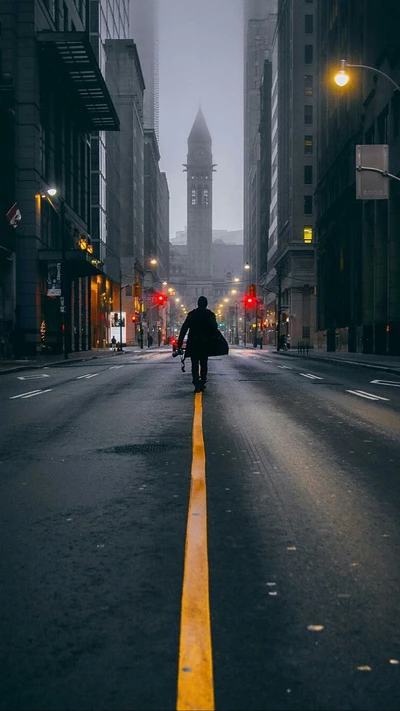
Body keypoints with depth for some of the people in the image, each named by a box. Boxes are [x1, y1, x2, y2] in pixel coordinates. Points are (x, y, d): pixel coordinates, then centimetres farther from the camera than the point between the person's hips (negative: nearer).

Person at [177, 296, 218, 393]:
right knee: (204, 363, 13)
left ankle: (197, 385, -9)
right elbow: (214, 329, -5)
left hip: (193, 343, 0)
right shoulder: (210, 314, 1)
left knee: (195, 364, 2)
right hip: (205, 343, 0)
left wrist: (180, 342, -1)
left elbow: (184, 328, -2)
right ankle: (202, 384, 10)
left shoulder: (191, 314, 2)